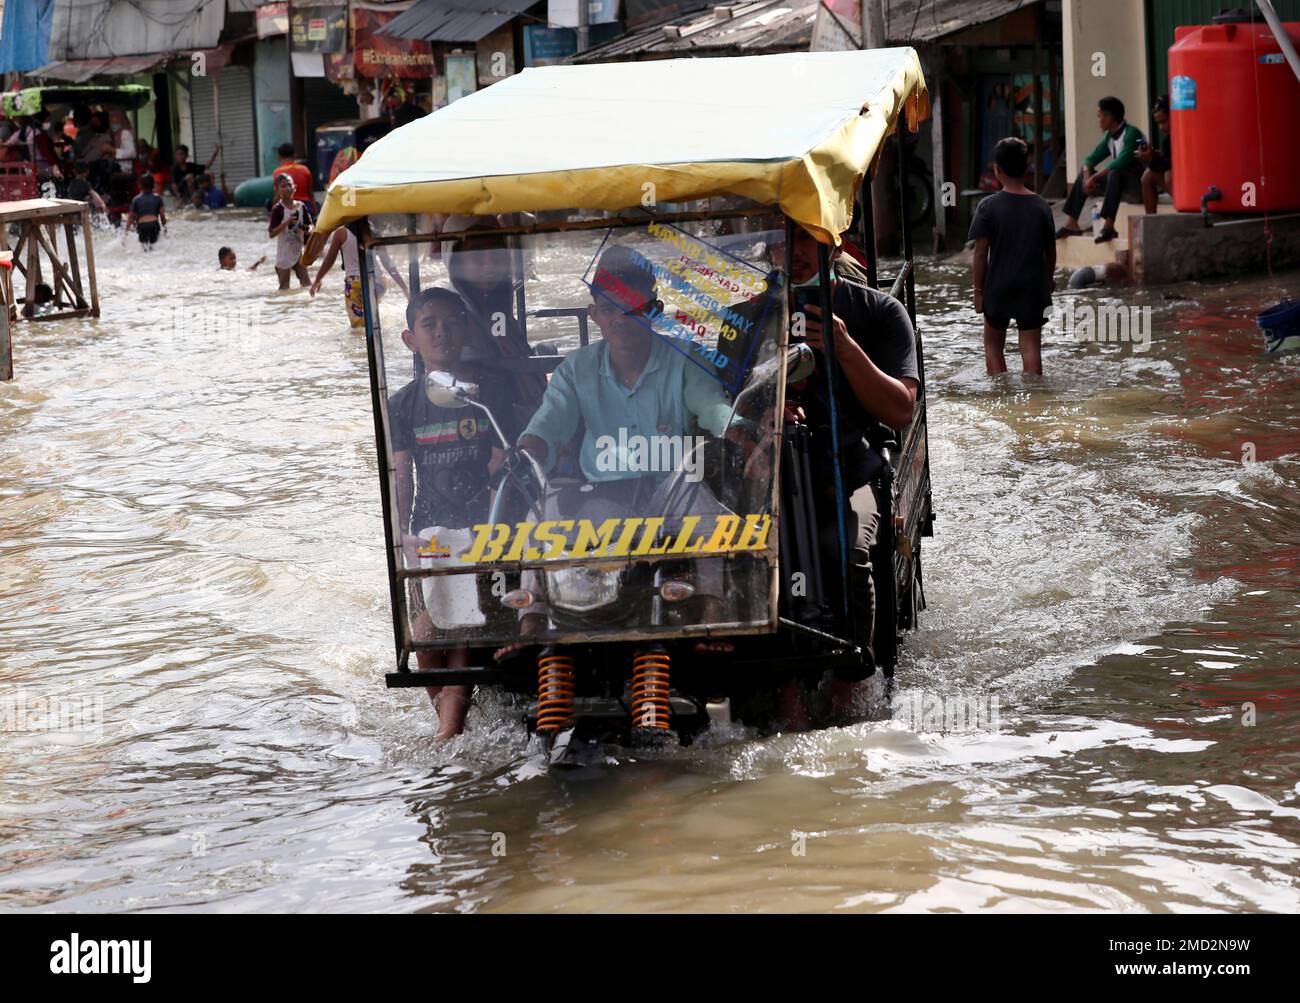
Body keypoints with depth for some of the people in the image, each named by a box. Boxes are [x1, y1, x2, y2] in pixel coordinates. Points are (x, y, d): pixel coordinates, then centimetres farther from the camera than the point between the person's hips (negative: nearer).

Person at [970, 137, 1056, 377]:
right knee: (1031, 349, 3)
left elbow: (981, 253, -9)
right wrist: (1048, 283, 22)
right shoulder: (1041, 207, 0)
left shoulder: (988, 207, -9)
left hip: (998, 288, -2)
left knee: (993, 346, 14)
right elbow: (1051, 252, 7)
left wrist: (978, 290, -1)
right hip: (1033, 290, 2)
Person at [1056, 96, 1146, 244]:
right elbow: (1091, 158, 11)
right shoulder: (1109, 137, 10)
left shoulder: (1131, 133, -16)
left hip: (1138, 180, -9)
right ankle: (1071, 223, 2)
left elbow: (1121, 162, -29)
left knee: (1114, 174, -38)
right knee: (1084, 174, 10)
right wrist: (1088, 176, -11)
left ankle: (1108, 226, -43)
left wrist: (1095, 177, -25)